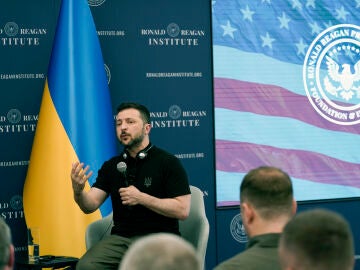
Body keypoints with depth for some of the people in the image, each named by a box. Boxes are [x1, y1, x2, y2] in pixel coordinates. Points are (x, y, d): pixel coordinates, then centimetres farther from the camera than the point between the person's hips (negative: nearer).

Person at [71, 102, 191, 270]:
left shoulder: (168, 162, 0)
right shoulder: (111, 166, 14)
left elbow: (182, 210, -8)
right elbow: (90, 205, 6)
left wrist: (141, 198, -14)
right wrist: (78, 190, -17)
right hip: (121, 237, 4)